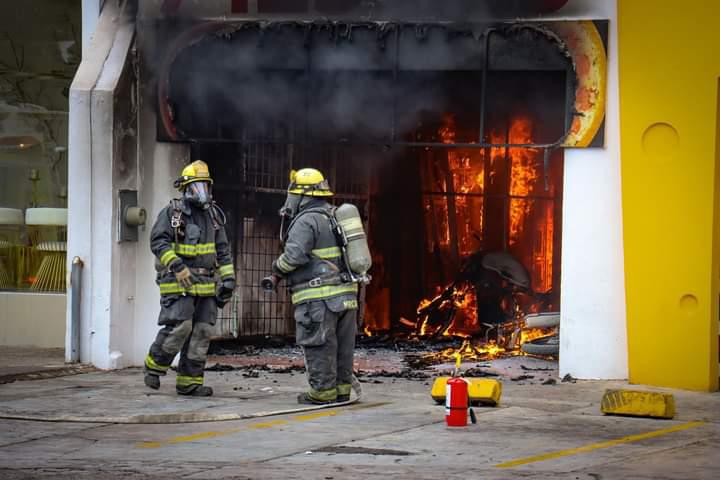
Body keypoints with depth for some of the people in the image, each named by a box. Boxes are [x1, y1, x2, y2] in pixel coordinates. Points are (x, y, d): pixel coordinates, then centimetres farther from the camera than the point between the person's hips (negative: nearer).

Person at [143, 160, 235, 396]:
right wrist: (177, 266, -24)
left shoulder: (214, 215, 13)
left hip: (205, 285, 6)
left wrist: (228, 279, 9)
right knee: (179, 327, -16)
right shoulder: (171, 213, -5)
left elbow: (222, 250, 17)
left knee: (201, 332, 2)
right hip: (178, 283, -6)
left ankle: (190, 381, 6)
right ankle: (154, 365, 6)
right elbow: (158, 241, -14)